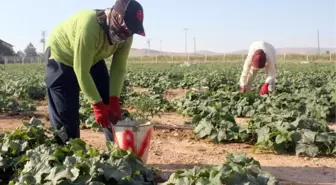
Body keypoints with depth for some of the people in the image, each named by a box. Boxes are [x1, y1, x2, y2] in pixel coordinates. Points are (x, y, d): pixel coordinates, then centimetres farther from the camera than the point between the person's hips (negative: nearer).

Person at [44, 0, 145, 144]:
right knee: (65, 113, -8)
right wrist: (97, 105, -34)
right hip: (61, 56, -6)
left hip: (93, 59, 6)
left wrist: (114, 100, -24)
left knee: (111, 107, 2)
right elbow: (81, 71, -36)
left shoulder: (125, 35, -20)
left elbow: (119, 68, -14)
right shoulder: (89, 27, -40)